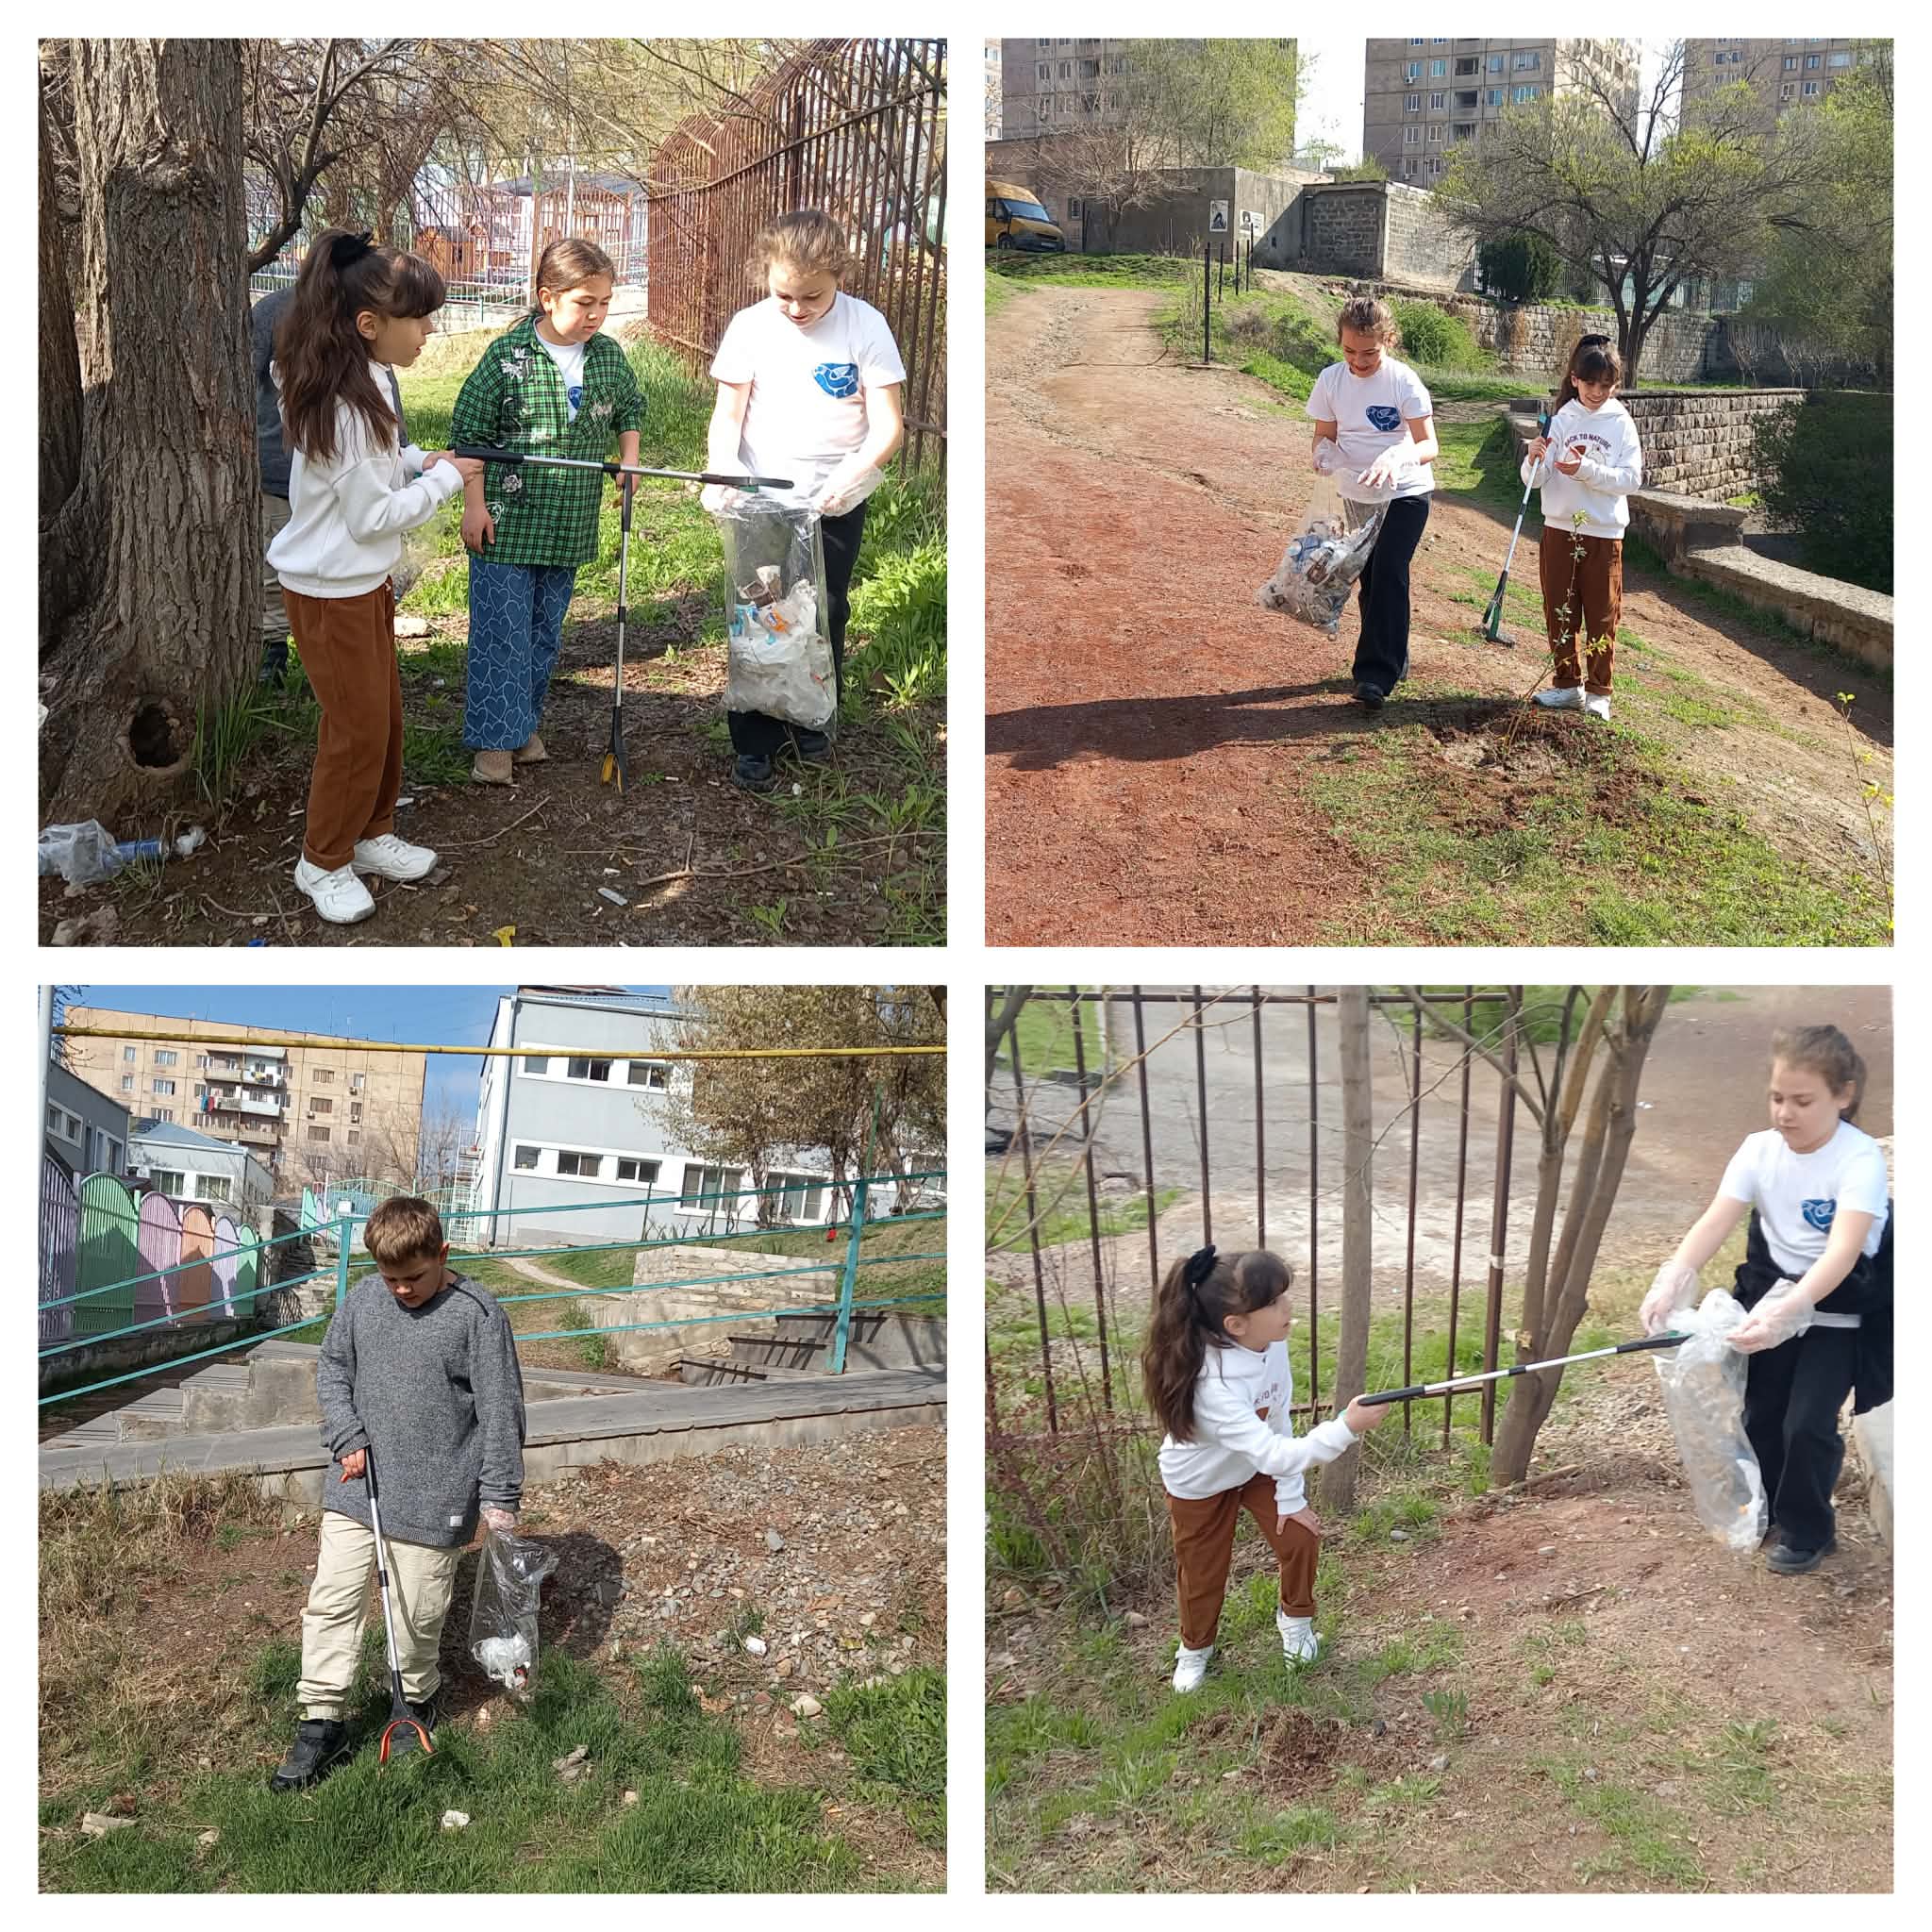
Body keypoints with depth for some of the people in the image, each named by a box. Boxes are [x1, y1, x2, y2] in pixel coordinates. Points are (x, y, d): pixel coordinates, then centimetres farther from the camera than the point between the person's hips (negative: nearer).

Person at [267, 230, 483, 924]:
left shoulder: (355, 381, 2)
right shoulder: (348, 406, -28)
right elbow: (372, 517, -23)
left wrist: (417, 459, 2)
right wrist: (445, 477, -13)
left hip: (363, 580, 9)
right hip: (331, 592, -9)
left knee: (384, 716, 18)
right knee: (358, 729, 2)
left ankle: (370, 834, 34)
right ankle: (323, 862, 18)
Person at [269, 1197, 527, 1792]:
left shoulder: (478, 1315, -13)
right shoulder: (363, 1298, 0)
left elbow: (500, 1412, -10)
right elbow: (332, 1366, 14)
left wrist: (500, 1498, -10)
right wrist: (348, 1437, -1)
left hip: (433, 1499, -4)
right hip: (357, 1484, 4)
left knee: (416, 1615, 7)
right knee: (330, 1601, 3)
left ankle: (417, 1704, 32)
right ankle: (321, 1725, 15)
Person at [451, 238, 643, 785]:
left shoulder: (609, 356, 2)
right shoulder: (508, 355, -12)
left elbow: (629, 409, 22)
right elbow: (469, 431, -7)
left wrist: (629, 460, 4)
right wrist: (474, 503, -11)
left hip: (570, 526, 5)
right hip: (508, 520, -5)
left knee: (545, 631, 15)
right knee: (501, 632, -3)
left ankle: (525, 723, 29)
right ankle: (495, 739, 4)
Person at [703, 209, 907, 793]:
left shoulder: (865, 326, -10)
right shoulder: (750, 327, -6)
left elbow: (889, 426, -12)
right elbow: (728, 414, -4)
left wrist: (856, 471, -31)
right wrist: (721, 472, -24)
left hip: (836, 504, 0)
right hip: (762, 501, 0)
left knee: (824, 616, 12)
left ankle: (811, 722, 32)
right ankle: (754, 744, 11)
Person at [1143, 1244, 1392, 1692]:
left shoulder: (1272, 1344, -26)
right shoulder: (1214, 1385, -46)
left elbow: (1279, 1422, -14)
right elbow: (1274, 1455, -51)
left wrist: (1290, 1497, -9)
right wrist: (1345, 1429, -60)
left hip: (1257, 1466, 5)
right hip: (1199, 1481, -5)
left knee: (1300, 1538, 5)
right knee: (1203, 1570, 11)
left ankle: (1295, 1618, 36)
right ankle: (1195, 1649, 40)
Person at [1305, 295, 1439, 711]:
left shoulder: (1403, 381, -19)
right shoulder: (1331, 380, -8)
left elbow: (1429, 446, -22)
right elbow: (1324, 436, 1)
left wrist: (1396, 457, -43)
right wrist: (1324, 453, -24)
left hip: (1405, 494, -5)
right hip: (1356, 494, 5)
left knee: (1388, 574, -16)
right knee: (1369, 578, 12)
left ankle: (1376, 675, -15)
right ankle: (1393, 658, 30)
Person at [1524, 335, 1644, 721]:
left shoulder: (1621, 423, -2)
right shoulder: (1560, 419, 0)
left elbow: (1631, 479, -10)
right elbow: (1534, 481, -1)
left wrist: (1586, 470, -21)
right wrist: (1534, 460, -23)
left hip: (1604, 533, -2)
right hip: (1559, 529, 2)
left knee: (1602, 616, 4)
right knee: (1560, 613, 8)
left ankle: (1598, 691, 13)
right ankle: (1567, 684, 20)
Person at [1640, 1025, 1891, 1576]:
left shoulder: (1861, 1159, -25)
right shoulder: (1760, 1149, -11)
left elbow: (1842, 1250, -38)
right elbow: (1715, 1222, -21)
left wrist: (1787, 1311, -52)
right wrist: (1671, 1283, -39)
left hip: (1838, 1310, -4)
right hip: (1773, 1294, 5)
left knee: (1807, 1425, -9)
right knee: (1761, 1416, 10)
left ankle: (1808, 1530, 15)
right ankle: (1765, 1511, 35)